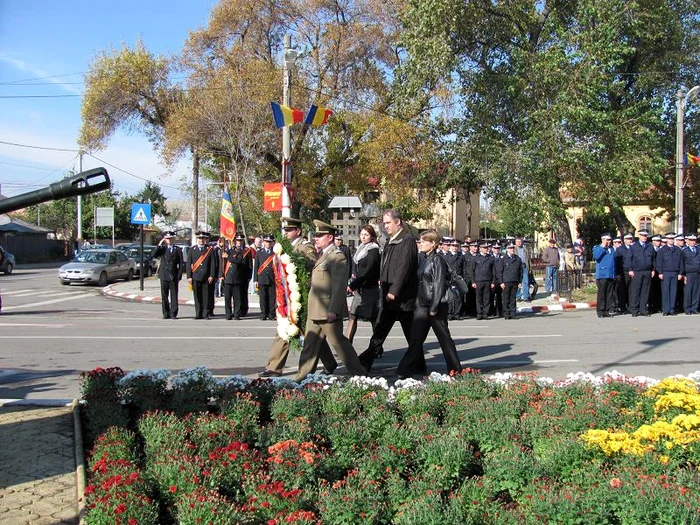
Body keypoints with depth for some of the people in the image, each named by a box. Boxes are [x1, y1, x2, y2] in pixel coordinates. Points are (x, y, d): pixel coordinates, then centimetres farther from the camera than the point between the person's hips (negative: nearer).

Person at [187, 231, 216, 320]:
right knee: (197, 297, 4)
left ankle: (205, 314, 5)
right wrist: (189, 276, -1)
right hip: (195, 277, 1)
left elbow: (212, 263, 2)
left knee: (205, 297, 0)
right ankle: (198, 314, 9)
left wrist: (211, 276, -5)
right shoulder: (192, 250, 8)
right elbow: (189, 264, 6)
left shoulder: (210, 249, 5)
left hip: (206, 277, -1)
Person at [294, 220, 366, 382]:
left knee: (339, 343, -2)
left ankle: (359, 374, 9)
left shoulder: (337, 256, -14)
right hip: (315, 311, 10)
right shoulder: (322, 255, 17)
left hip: (328, 311, -10)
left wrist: (333, 310, -24)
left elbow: (339, 286, -20)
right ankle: (302, 377, 20)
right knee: (310, 344, 12)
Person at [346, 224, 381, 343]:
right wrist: (353, 286, 2)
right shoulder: (360, 249, 13)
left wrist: (352, 285, -21)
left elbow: (368, 272, -17)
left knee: (373, 318, 1)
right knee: (352, 317, 0)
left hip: (370, 290, -7)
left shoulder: (374, 251, -9)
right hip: (359, 289, 7)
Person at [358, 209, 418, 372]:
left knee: (411, 334, 4)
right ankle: (365, 363, 11)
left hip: (403, 296, -9)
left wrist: (394, 291, -22)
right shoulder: (390, 242, 15)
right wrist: (382, 282, 11)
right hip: (388, 296, 9)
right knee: (379, 330, 8)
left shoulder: (407, 241, -13)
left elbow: (404, 267, -20)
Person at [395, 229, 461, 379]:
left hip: (436, 306, -7)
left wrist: (434, 307, -19)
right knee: (415, 339, 4)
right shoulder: (423, 259, 11)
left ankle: (455, 369, 18)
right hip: (422, 305, 7)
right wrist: (417, 303, 12)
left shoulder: (437, 260, -12)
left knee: (444, 337, 5)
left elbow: (439, 285, -16)